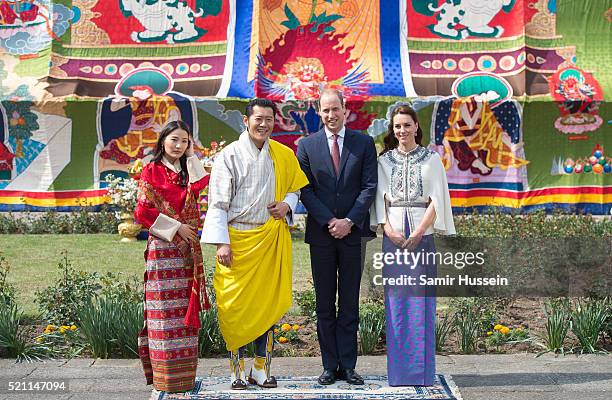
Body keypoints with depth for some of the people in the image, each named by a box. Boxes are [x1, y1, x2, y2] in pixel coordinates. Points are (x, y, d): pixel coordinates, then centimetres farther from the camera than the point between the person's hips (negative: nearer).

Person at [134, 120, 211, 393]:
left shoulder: (187, 171, 17)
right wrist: (176, 227, -10)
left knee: (185, 308, 7)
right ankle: (166, 376, -1)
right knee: (165, 308, -6)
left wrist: (191, 157, 2)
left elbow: (200, 185, -5)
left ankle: (183, 371, 14)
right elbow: (144, 211, -7)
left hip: (187, 248, 6)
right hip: (163, 247, -6)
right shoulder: (151, 171, 0)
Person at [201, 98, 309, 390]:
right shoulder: (229, 155, -1)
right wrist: (221, 243, -11)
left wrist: (288, 203, -3)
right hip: (237, 240, -3)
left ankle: (261, 369, 16)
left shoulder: (284, 155, 8)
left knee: (269, 303, 5)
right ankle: (237, 371, 11)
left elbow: (296, 186, 20)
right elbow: (218, 203, -3)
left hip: (271, 240, 3)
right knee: (236, 305, -1)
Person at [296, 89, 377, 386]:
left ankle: (348, 366, 12)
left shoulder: (364, 143, 5)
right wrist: (329, 222, -11)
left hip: (353, 231, 0)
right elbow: (306, 190, 0)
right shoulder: (306, 146, 5)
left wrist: (349, 221, -12)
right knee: (325, 304, 6)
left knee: (350, 303, 6)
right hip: (320, 233, 0)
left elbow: (369, 186, -1)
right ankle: (330, 366, 13)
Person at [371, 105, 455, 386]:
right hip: (393, 236, 2)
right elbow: (379, 199, 5)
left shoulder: (431, 159, 5)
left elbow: (436, 201, -1)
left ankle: (422, 370, 6)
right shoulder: (384, 160, 10)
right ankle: (398, 370, 9)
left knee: (420, 301, -1)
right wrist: (388, 230, -10)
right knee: (395, 302, 2)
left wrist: (417, 234, -10)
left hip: (422, 235, -1)